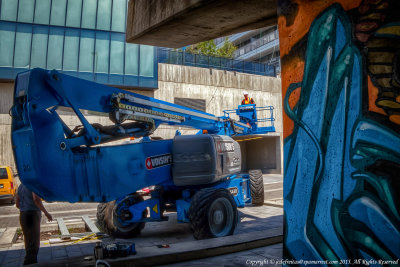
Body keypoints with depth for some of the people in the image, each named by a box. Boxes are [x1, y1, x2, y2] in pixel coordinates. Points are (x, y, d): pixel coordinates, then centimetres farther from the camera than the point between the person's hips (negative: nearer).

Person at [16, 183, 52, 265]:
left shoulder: (21, 186, 16)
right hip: (34, 213, -7)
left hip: (23, 215, 7)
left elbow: (17, 204, 20)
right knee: (35, 240, -3)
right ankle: (31, 260, -9)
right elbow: (36, 199, -23)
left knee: (27, 239, 16)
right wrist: (46, 212, -19)